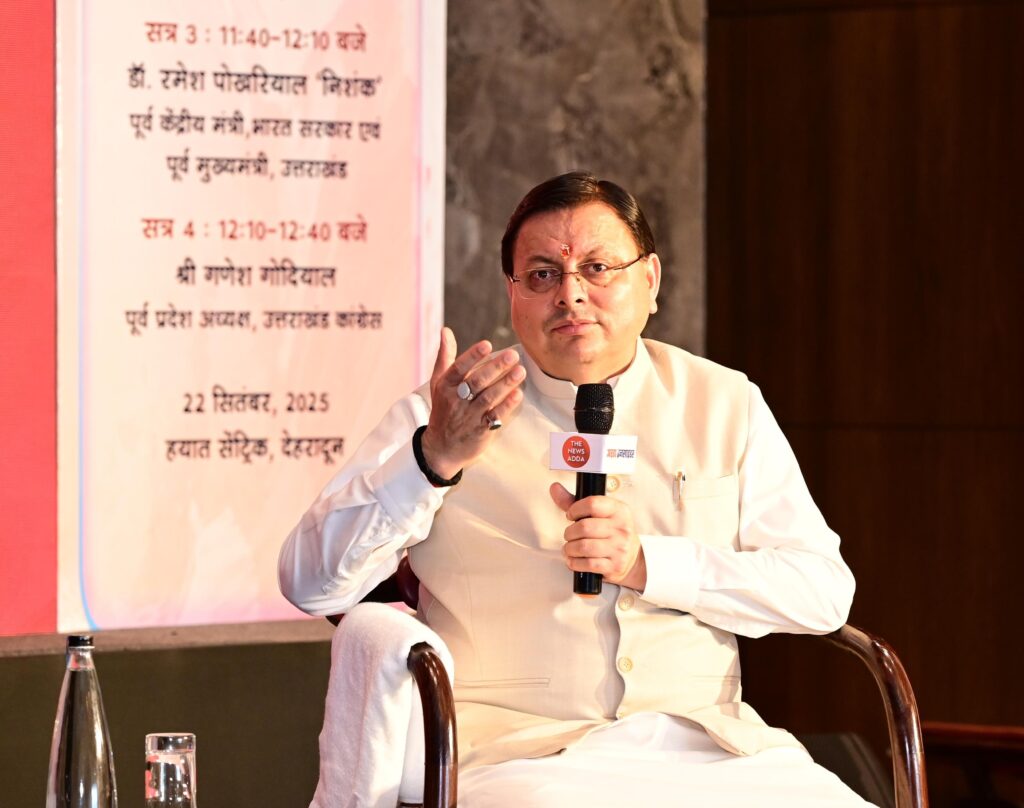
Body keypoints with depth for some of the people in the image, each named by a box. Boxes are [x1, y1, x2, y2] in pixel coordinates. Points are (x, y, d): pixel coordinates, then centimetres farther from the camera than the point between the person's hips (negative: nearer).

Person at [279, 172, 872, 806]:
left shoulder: (727, 405, 14)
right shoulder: (446, 413, 8)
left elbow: (824, 591, 6)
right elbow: (311, 583, -2)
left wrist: (647, 563, -8)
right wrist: (435, 459, -16)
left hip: (711, 748, 3)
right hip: (519, 750, -3)